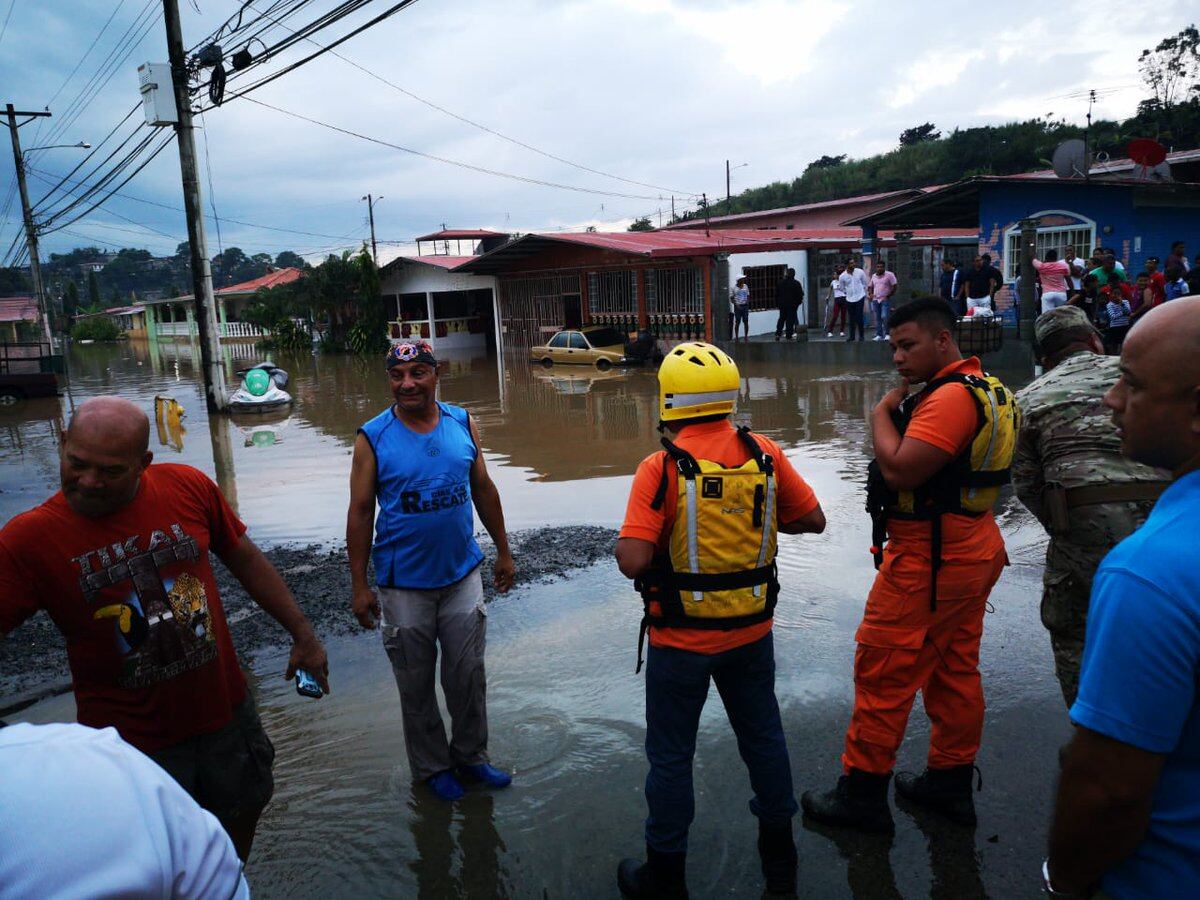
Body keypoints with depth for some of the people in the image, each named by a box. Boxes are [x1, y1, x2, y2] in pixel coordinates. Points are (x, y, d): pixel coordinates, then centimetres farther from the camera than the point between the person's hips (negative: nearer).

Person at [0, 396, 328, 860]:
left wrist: (302, 634, 7)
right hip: (131, 742, -2)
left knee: (242, 815, 24)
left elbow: (246, 560, 2)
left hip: (226, 712, 3)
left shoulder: (189, 487, -10)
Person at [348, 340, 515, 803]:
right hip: (404, 585, -2)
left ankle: (470, 756, 32)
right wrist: (359, 585, -7)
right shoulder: (373, 437, -9)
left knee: (468, 676, 12)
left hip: (463, 574, 2)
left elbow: (483, 488, 9)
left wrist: (503, 550, 11)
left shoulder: (462, 423, -1)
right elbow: (360, 512, -6)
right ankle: (432, 766, 31)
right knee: (416, 685, 12)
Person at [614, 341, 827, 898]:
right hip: (752, 630, 4)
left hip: (682, 638, -4)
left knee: (671, 756, 13)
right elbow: (812, 519, 4)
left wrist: (624, 542, -4)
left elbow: (633, 561, -26)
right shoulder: (765, 455, -7)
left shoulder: (662, 468, -20)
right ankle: (779, 853, 40)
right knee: (763, 737, 22)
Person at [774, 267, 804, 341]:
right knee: (790, 319, 0)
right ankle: (789, 336, 0)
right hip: (792, 305, -3)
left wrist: (778, 302, 15)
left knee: (781, 318, 14)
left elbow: (776, 294, 8)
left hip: (782, 304, 3)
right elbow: (800, 295, -5)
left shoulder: (781, 283, 4)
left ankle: (778, 333, 2)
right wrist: (798, 302, 9)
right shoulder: (796, 283, -7)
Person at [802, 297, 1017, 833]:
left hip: (928, 562, -11)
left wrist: (882, 414, -14)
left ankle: (863, 794, 12)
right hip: (974, 549, 11)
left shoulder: (951, 397, -21)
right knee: (955, 670, 18)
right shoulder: (985, 389, 13)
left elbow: (900, 469, -27)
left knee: (882, 672, 0)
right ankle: (951, 784, 31)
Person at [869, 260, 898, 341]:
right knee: (877, 318, 5)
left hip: (885, 300, -5)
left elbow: (894, 287, -4)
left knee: (884, 317, -15)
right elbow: (871, 287, 24)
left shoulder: (889, 275, -3)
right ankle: (879, 335, 9)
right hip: (875, 300, 5)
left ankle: (886, 334, -5)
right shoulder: (873, 276, 14)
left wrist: (888, 296, -8)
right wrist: (871, 294, 6)